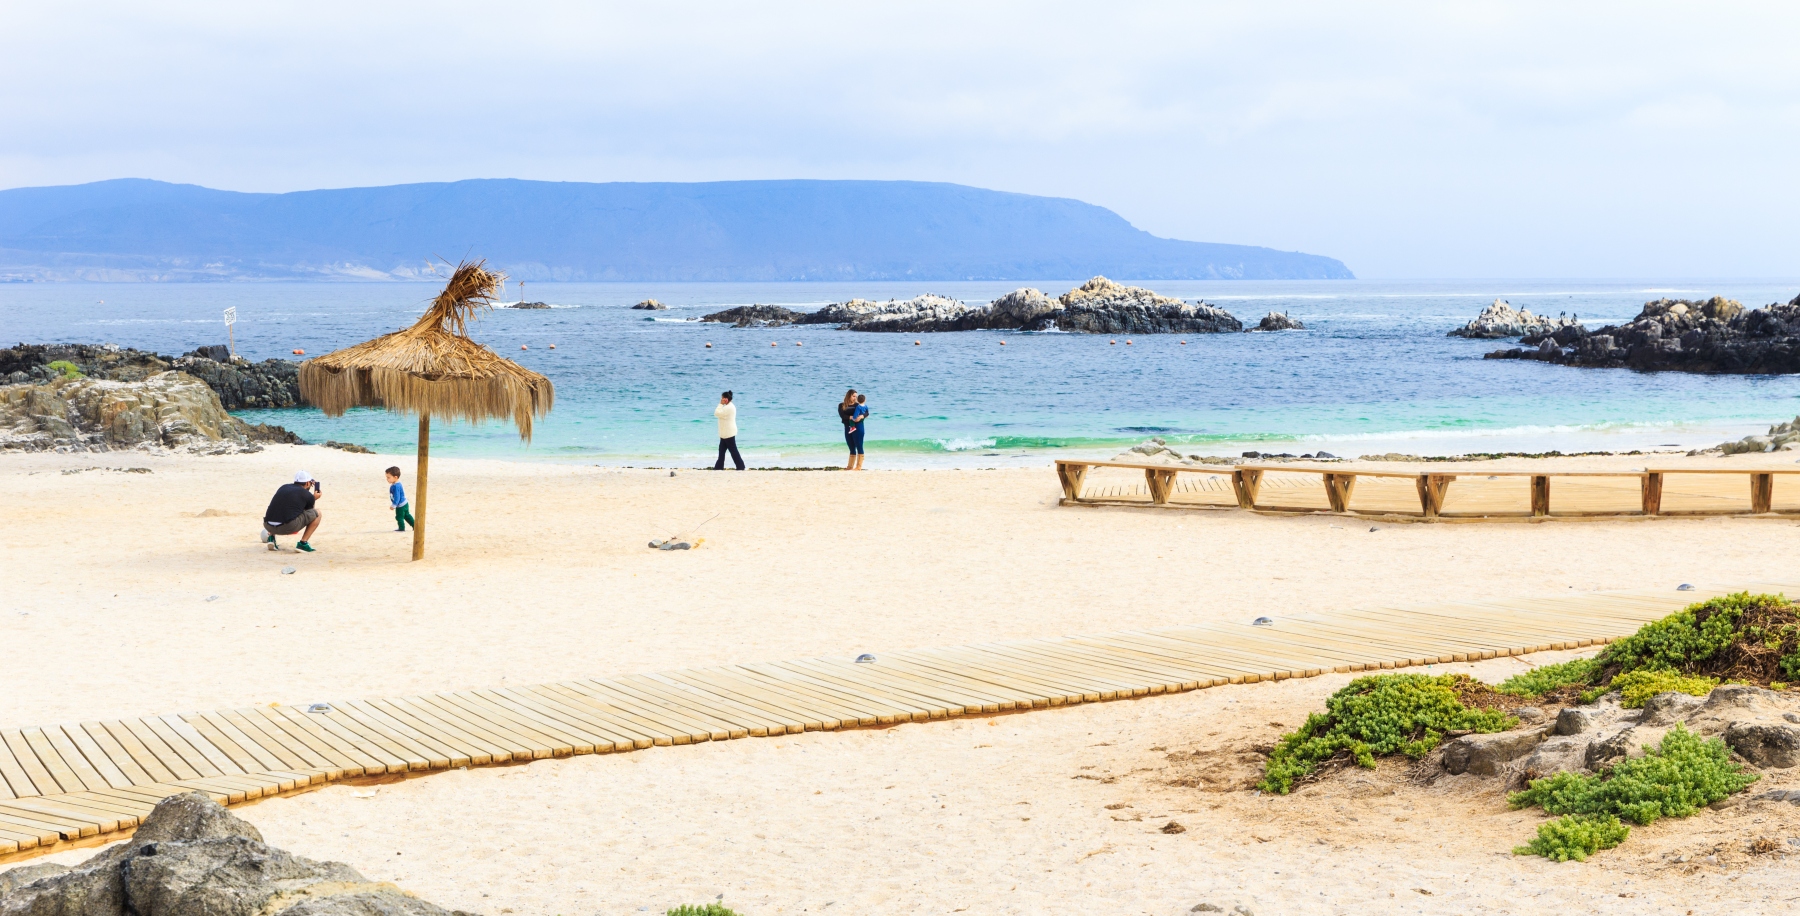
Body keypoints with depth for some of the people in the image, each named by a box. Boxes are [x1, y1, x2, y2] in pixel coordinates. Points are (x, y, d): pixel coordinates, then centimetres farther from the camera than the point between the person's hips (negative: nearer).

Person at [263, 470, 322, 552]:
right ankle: (302, 543, 3)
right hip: (289, 527, -5)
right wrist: (314, 499, 39)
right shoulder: (308, 495, 7)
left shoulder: (283, 487, 21)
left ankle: (271, 537, 16)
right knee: (317, 513, 13)